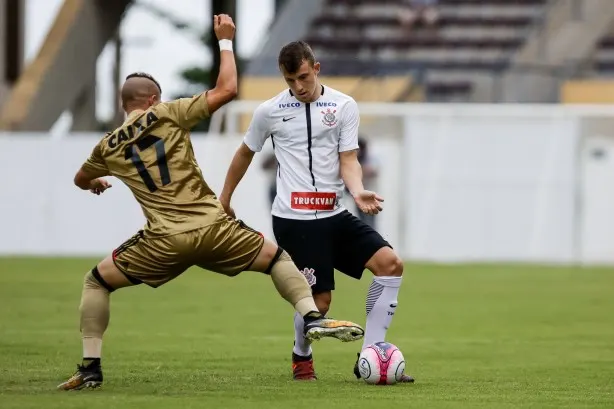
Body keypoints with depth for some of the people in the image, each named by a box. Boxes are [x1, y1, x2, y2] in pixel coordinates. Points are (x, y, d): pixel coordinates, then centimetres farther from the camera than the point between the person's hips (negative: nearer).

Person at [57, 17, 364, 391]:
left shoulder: (108, 147, 11)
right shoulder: (167, 115, 2)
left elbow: (81, 180, 33)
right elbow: (227, 90, 1)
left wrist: (96, 184, 57)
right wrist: (226, 41, 14)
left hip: (165, 241, 1)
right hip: (213, 229, 0)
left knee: (96, 281, 18)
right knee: (276, 256, 23)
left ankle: (91, 368, 8)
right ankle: (313, 318, 5)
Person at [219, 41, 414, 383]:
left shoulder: (344, 106, 4)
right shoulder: (270, 111, 3)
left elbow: (348, 160, -1)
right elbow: (246, 153, 18)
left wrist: (358, 191, -21)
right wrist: (224, 199, 25)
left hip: (334, 214, 3)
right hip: (294, 220, -3)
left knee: (391, 264, -13)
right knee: (318, 301, -9)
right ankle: (302, 357, 25)